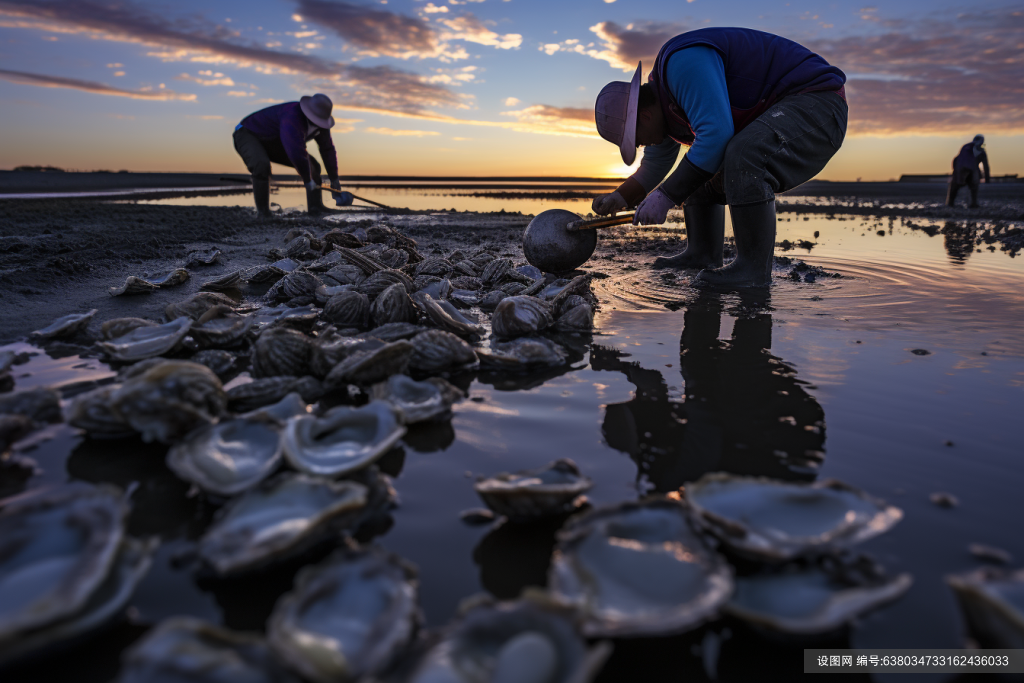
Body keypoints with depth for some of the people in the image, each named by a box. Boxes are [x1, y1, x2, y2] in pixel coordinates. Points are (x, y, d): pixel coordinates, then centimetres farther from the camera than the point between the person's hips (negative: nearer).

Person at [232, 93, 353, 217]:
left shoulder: (320, 123, -10)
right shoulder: (292, 118, -39)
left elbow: (328, 149, -1)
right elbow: (296, 152, -44)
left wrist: (334, 179, 1)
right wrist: (307, 180, -33)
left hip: (274, 143, 8)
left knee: (312, 166, -1)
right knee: (261, 165, -38)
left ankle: (315, 207, 2)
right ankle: (262, 211, -26)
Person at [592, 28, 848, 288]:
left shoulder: (683, 62, -24)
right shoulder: (661, 101, 8)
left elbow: (716, 135, -33)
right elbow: (654, 166, 19)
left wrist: (666, 196, -29)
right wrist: (621, 198, 4)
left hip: (817, 103, -10)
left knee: (742, 158, -34)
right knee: (699, 171, 13)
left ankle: (754, 269, -24)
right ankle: (702, 254, 10)